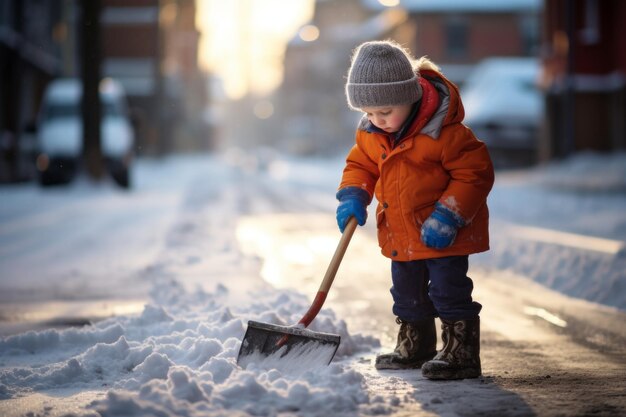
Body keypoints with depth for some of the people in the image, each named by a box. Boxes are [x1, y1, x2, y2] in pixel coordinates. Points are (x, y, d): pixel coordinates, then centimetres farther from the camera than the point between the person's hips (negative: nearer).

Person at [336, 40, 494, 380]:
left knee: (448, 290, -8)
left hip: (441, 234, -8)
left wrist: (447, 217, -25)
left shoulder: (444, 132, -24)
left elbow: (475, 173, -21)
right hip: (401, 235, 8)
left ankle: (461, 354, 0)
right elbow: (360, 165, 13)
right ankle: (414, 348, 35)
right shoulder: (370, 134, -3)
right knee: (407, 293, 19)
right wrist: (352, 197, -7)